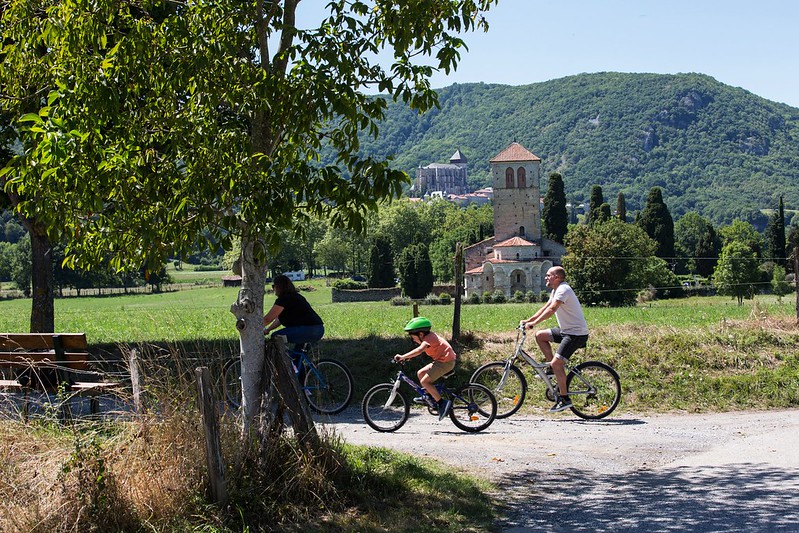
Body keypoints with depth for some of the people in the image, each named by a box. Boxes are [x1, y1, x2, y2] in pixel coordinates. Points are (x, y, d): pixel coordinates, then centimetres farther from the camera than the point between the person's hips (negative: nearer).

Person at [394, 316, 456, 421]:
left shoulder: (428, 339, -19)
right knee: (420, 373, 13)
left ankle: (442, 403, -13)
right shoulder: (429, 336, 12)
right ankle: (430, 396, 21)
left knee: (424, 381, -13)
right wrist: (407, 357, 7)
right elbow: (419, 350, 19)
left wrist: (403, 357, -40)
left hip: (446, 362, -10)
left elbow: (419, 350, -36)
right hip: (441, 360, 10)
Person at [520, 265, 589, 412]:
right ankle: (556, 368, 12)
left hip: (576, 334, -10)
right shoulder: (556, 290, 15)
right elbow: (545, 308, 18)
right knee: (540, 336, 10)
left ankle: (564, 399, -8)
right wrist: (528, 320, 9)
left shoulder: (563, 290, -18)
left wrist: (533, 323, -32)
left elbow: (551, 310, -29)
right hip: (566, 330, 10)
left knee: (556, 363, -15)